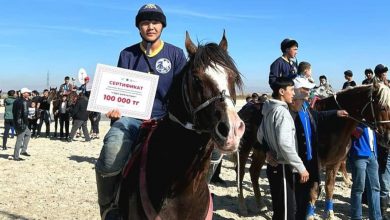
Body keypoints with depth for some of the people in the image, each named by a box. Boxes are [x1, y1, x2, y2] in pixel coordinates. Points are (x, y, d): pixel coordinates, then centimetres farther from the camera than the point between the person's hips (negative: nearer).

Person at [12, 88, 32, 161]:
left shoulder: (17, 101, 12)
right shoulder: (24, 102, -17)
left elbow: (13, 111, 18)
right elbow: (25, 113, -23)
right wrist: (26, 123, -15)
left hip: (16, 121, 10)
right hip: (21, 123, -10)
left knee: (28, 133, 25)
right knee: (19, 140, -2)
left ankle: (23, 150, 23)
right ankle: (16, 156, 4)